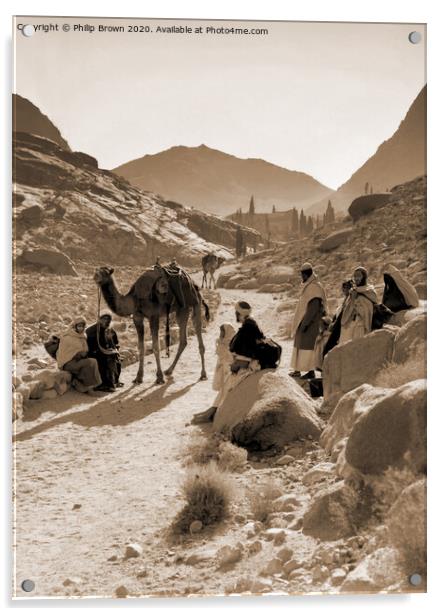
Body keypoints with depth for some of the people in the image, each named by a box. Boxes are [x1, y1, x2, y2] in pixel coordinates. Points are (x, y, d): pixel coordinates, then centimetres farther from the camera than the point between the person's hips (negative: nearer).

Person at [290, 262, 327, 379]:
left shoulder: (314, 288, -15)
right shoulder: (306, 287, 14)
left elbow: (313, 308, -21)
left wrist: (305, 323, -23)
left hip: (310, 322, -10)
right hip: (302, 321, 10)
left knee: (308, 345, -7)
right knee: (299, 343, 12)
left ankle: (311, 371, -3)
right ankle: (297, 369, 18)